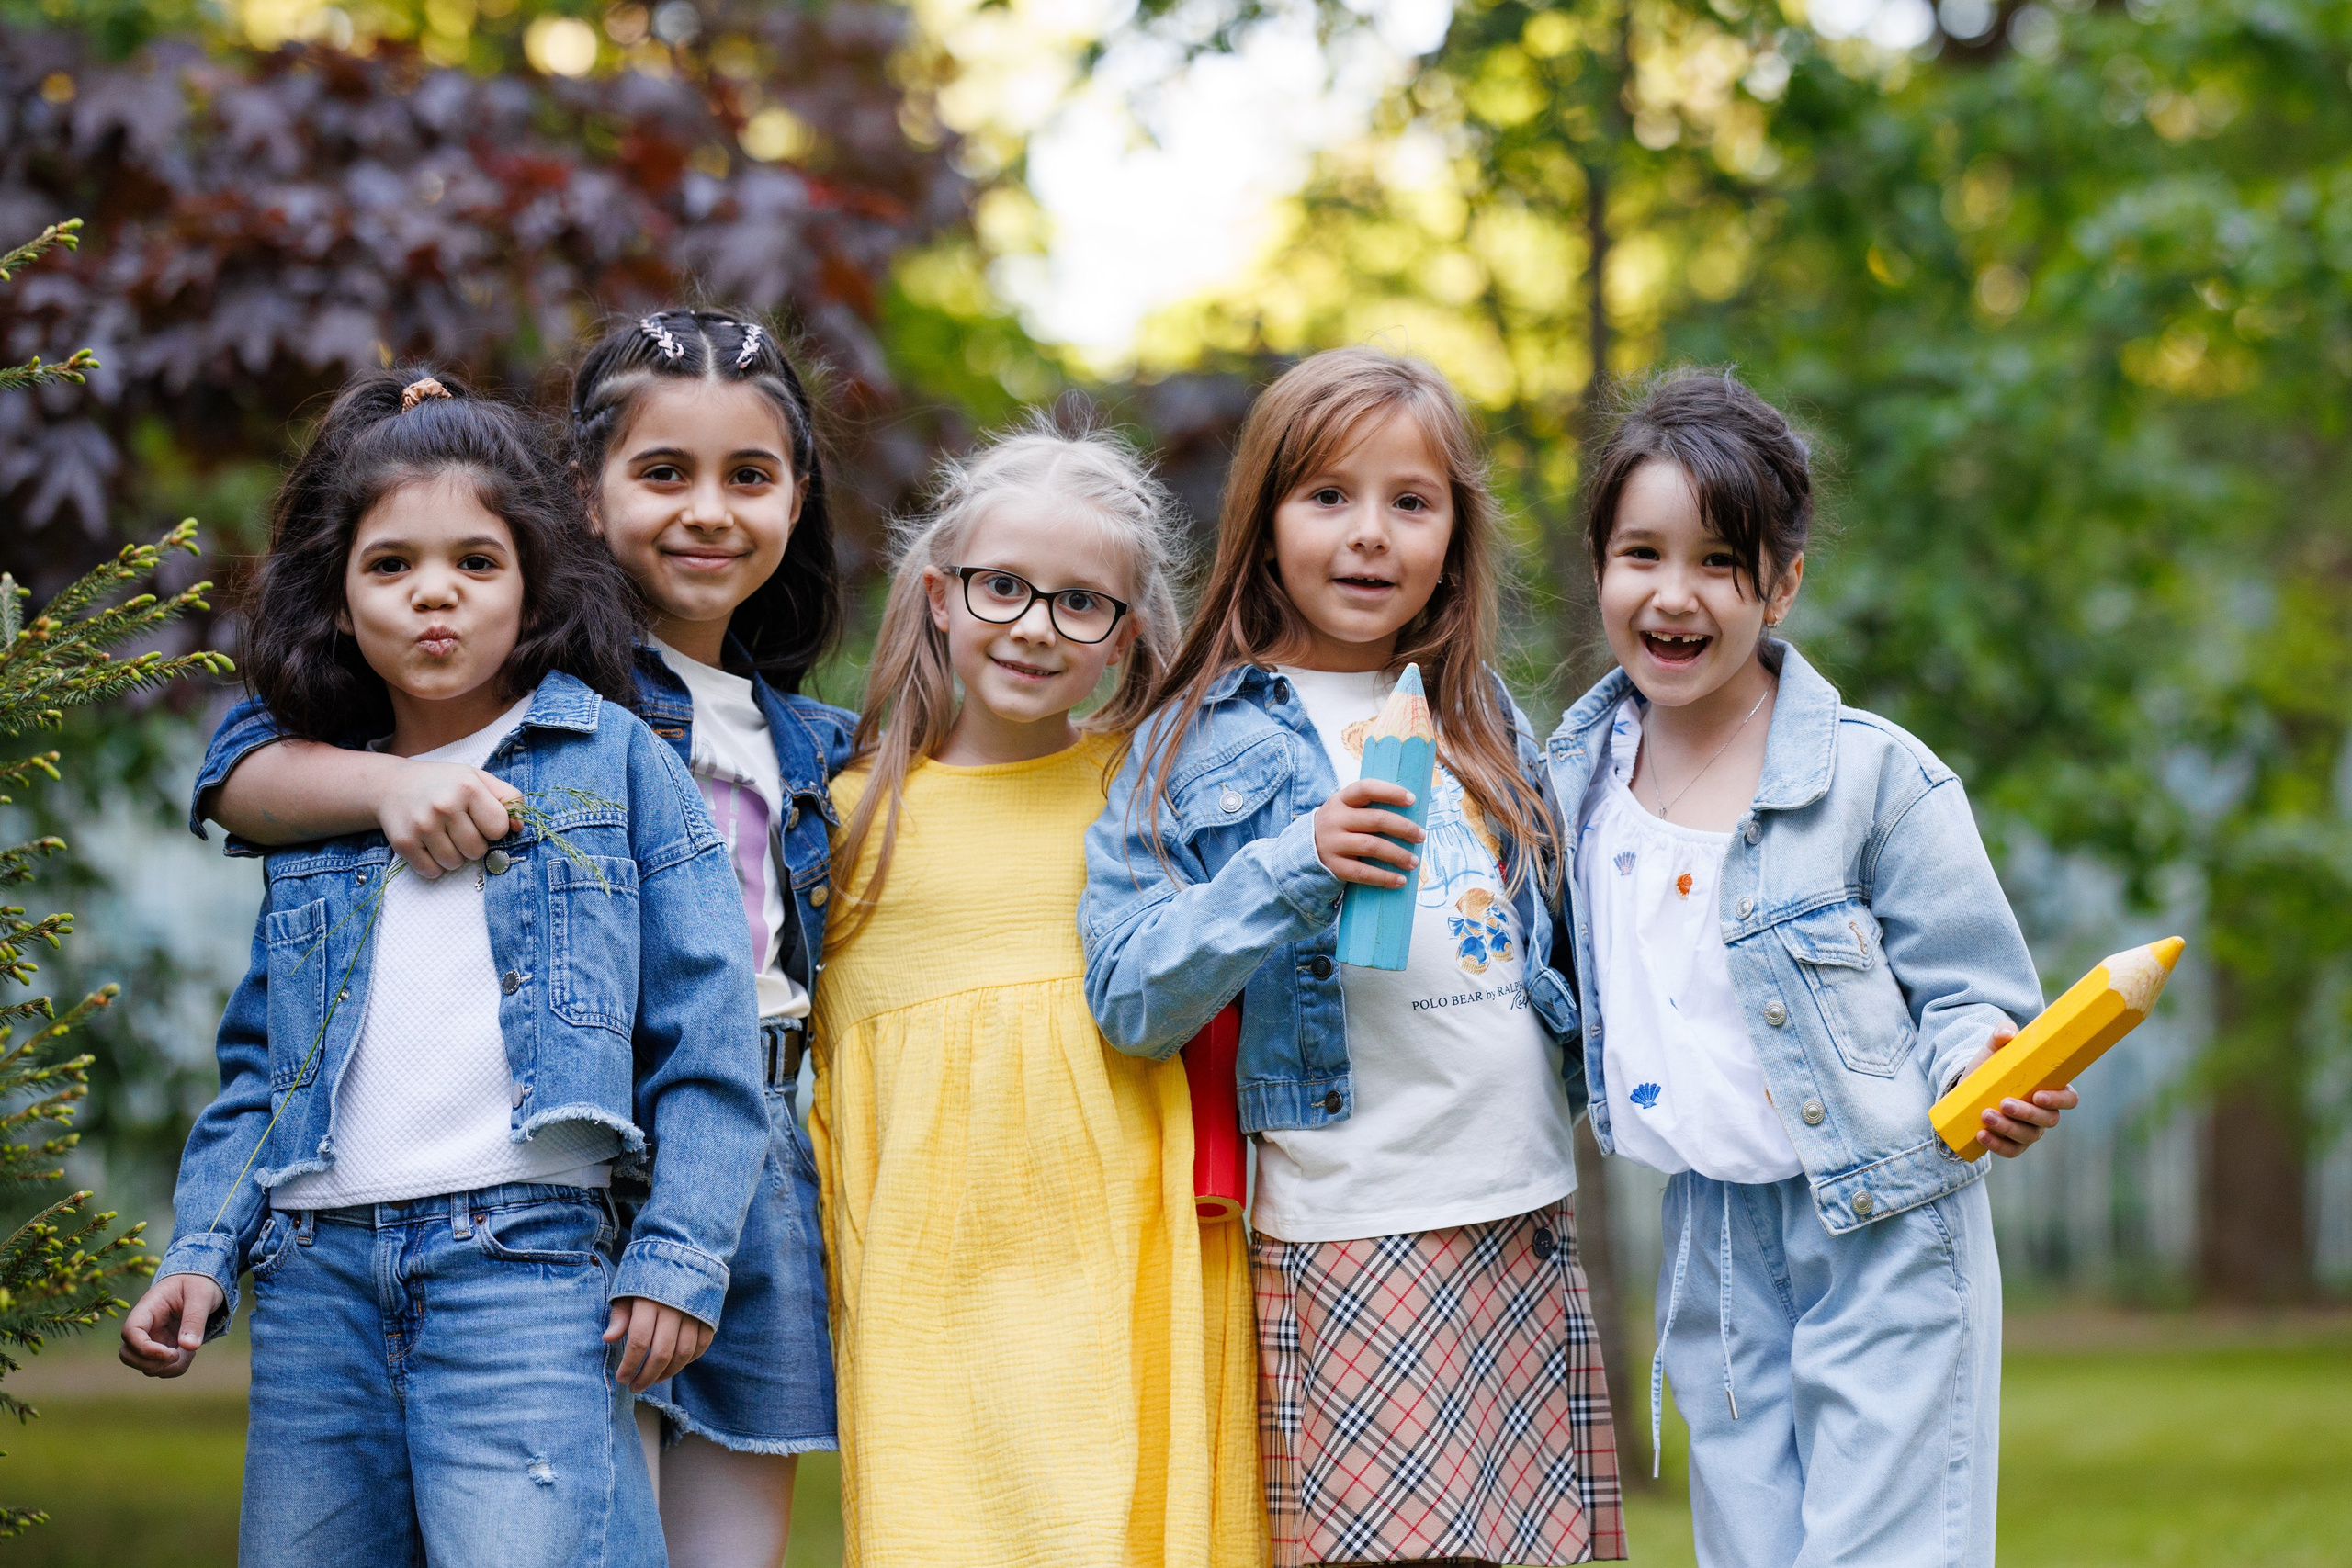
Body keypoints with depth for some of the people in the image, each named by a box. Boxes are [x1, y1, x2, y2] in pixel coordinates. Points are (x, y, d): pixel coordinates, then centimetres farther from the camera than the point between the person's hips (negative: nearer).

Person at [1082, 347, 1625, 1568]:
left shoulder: (1484, 720, 14)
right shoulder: (1201, 744, -2)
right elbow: (1129, 1001, -10)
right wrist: (1294, 866, -20)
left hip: (1529, 1224, 5)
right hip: (1349, 1242, -5)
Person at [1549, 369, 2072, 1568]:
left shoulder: (1878, 777, -12)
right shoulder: (1578, 771, 4)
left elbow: (1970, 990, -8)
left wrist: (1982, 1073, -27)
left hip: (1885, 1239, -5)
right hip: (1713, 1243, 5)